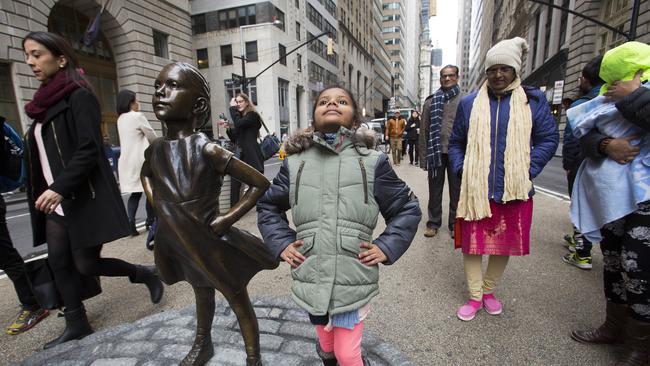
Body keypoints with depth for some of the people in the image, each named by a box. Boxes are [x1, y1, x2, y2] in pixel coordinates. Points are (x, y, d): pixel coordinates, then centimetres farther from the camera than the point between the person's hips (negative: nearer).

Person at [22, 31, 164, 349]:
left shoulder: (79, 96, -9)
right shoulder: (45, 101, 15)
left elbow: (89, 150, -18)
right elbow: (43, 154, 18)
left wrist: (60, 188, -24)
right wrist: (44, 192, 15)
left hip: (84, 198, -8)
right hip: (57, 200, 8)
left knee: (87, 264, -3)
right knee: (59, 263, 10)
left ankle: (146, 274, 19)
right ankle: (77, 324, 24)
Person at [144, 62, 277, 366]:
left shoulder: (207, 150, -24)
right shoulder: (154, 151, -5)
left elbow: (260, 183, -21)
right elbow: (146, 174, 21)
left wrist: (227, 219, -20)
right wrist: (158, 207, 7)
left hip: (212, 242, -6)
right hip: (181, 244, 6)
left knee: (238, 300, 14)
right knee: (202, 294, 30)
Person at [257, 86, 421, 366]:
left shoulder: (372, 162, -4)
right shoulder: (295, 163, 0)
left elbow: (408, 208, 3)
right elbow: (268, 206, 13)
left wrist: (386, 247, -7)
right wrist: (281, 243, 1)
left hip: (353, 279, -2)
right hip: (311, 279, 3)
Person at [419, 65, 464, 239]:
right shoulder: (431, 101, 6)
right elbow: (424, 131, 4)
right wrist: (424, 157, 0)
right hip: (436, 151, 1)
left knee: (456, 191, 9)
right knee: (435, 190, 9)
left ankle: (454, 224, 23)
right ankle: (433, 223, 22)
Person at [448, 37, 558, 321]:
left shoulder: (533, 100, 5)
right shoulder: (469, 103, 6)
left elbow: (548, 139, 4)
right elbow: (456, 142, 10)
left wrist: (528, 170, -8)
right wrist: (461, 170, -4)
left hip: (514, 190, 1)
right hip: (475, 189, 0)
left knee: (505, 244, 13)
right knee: (472, 244, 4)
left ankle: (489, 291, 36)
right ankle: (475, 297, 23)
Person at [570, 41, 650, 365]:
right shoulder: (612, 97, 13)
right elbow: (586, 135, 6)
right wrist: (606, 145, -14)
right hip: (612, 194, 6)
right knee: (613, 262, 13)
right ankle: (614, 327, 30)